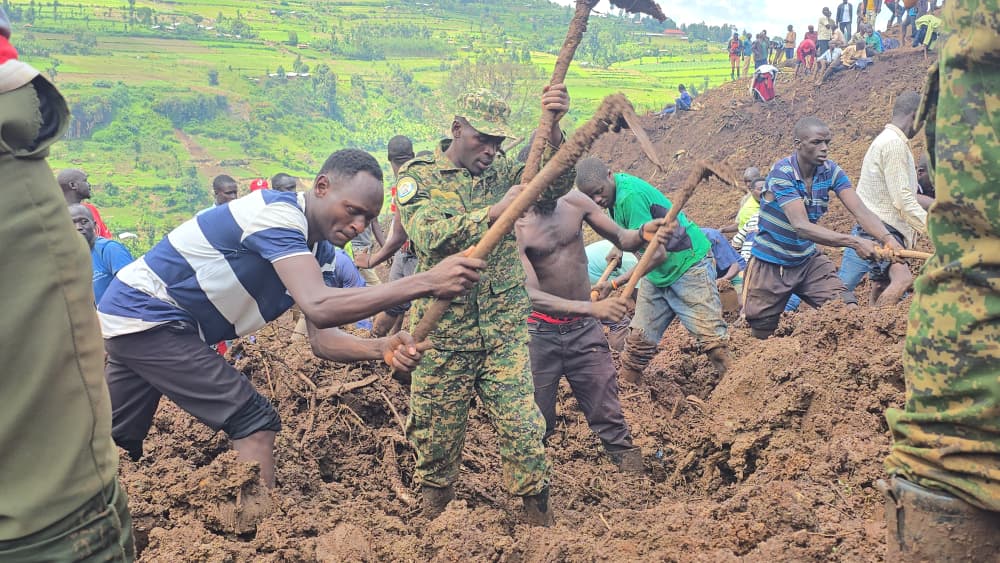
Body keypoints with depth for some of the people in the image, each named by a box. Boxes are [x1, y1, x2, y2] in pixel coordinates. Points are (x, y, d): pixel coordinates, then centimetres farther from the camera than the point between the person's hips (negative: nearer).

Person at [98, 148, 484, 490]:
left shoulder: (318, 252, 3)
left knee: (115, 445, 21)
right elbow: (318, 306, -39)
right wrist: (426, 283, -42)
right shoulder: (277, 212, -25)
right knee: (254, 422, -11)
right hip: (145, 314, -9)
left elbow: (322, 339, -2)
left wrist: (382, 349, -22)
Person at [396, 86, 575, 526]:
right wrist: (496, 211, -28)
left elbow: (556, 184, -11)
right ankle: (432, 521, 32)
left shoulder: (502, 172, 6)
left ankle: (540, 523, 16)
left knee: (523, 431, -1)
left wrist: (553, 128, -27)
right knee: (437, 436, 11)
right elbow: (430, 236, -20)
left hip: (505, 331, 2)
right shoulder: (418, 176, -2)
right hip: (442, 334, -1)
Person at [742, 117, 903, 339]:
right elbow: (801, 226, -33)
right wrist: (854, 242, -41)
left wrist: (888, 239, -35)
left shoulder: (831, 171, -7)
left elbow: (861, 211, -16)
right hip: (770, 264, -5)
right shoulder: (782, 173, -24)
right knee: (762, 334, 6)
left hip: (808, 260, 5)